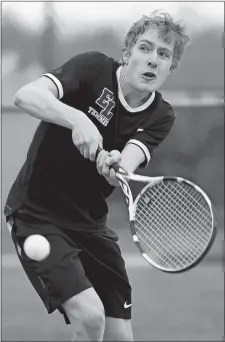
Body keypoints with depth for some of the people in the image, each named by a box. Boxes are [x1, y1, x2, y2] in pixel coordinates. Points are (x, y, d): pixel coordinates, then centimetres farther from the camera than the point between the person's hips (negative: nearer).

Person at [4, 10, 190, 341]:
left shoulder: (161, 116, -2)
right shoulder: (94, 69, -12)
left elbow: (123, 172, -20)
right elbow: (26, 96, -28)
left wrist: (114, 167, -44)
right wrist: (77, 119, -43)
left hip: (90, 224, 5)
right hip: (37, 214, -5)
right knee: (89, 315, -23)